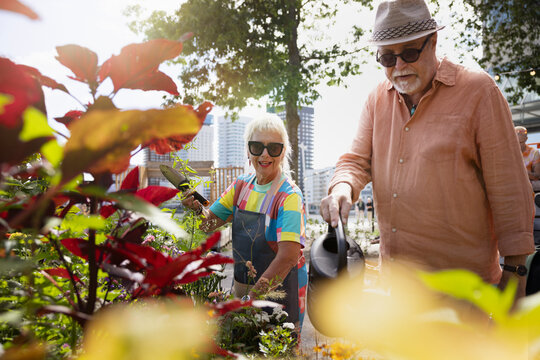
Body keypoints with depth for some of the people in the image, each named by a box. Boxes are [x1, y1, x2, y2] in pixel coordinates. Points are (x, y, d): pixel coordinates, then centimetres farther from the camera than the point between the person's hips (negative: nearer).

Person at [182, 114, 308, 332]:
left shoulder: (289, 196, -18)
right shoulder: (242, 186, 1)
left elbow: (289, 256, -27)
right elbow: (210, 223, 5)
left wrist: (253, 297, -30)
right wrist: (196, 208, -17)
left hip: (279, 289, -5)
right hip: (241, 286, 5)